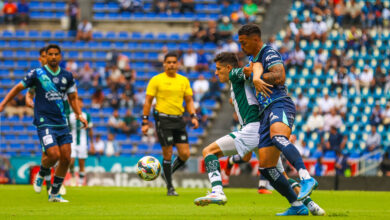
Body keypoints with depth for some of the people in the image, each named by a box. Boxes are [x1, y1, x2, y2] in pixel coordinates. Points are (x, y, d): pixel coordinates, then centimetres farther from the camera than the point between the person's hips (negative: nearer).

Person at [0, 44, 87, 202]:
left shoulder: (67, 76, 8)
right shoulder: (37, 74, -3)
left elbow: (72, 97, 20)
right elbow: (18, 88, 5)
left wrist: (79, 115, 8)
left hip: (62, 123, 5)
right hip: (44, 123, -5)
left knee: (66, 158, -1)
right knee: (54, 155, -20)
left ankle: (54, 194, 14)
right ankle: (41, 176, 14)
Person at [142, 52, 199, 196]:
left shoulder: (184, 81, 11)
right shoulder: (156, 80, -1)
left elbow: (189, 100, 16)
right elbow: (148, 101, 0)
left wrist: (193, 116, -1)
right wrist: (145, 122, -5)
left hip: (179, 119, 4)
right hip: (163, 119, -4)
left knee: (185, 154, -3)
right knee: (168, 154, -5)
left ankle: (169, 172, 24)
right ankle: (170, 188, 6)